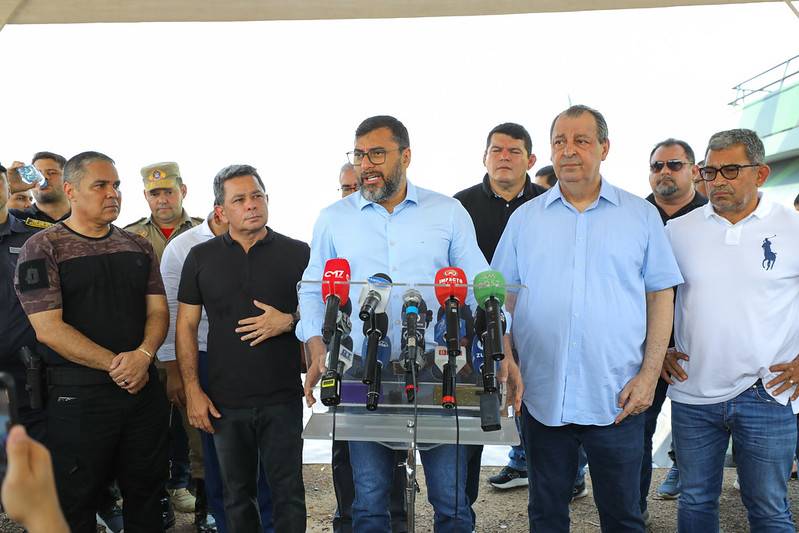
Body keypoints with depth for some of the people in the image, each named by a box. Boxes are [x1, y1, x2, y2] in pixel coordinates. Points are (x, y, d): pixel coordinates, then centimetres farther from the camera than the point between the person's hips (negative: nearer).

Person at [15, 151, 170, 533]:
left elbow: (158, 311, 8)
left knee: (146, 495, 14)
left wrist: (143, 355, -12)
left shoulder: (138, 247, 11)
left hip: (144, 389, 4)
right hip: (78, 396, -4)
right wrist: (116, 365, -15)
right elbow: (48, 329, -12)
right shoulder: (42, 248, -4)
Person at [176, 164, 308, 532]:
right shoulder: (201, 258, 5)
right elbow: (186, 326, 6)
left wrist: (289, 321, -14)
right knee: (237, 494, 14)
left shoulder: (298, 253, 1)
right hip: (225, 402, 2)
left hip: (283, 400, -1)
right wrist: (192, 391, -1)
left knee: (287, 491, 6)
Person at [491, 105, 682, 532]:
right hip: (543, 397, 1)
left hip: (617, 400, -1)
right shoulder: (525, 217, 7)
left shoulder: (641, 215, 5)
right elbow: (503, 299, 8)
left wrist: (650, 373, -4)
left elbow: (661, 296, 4)